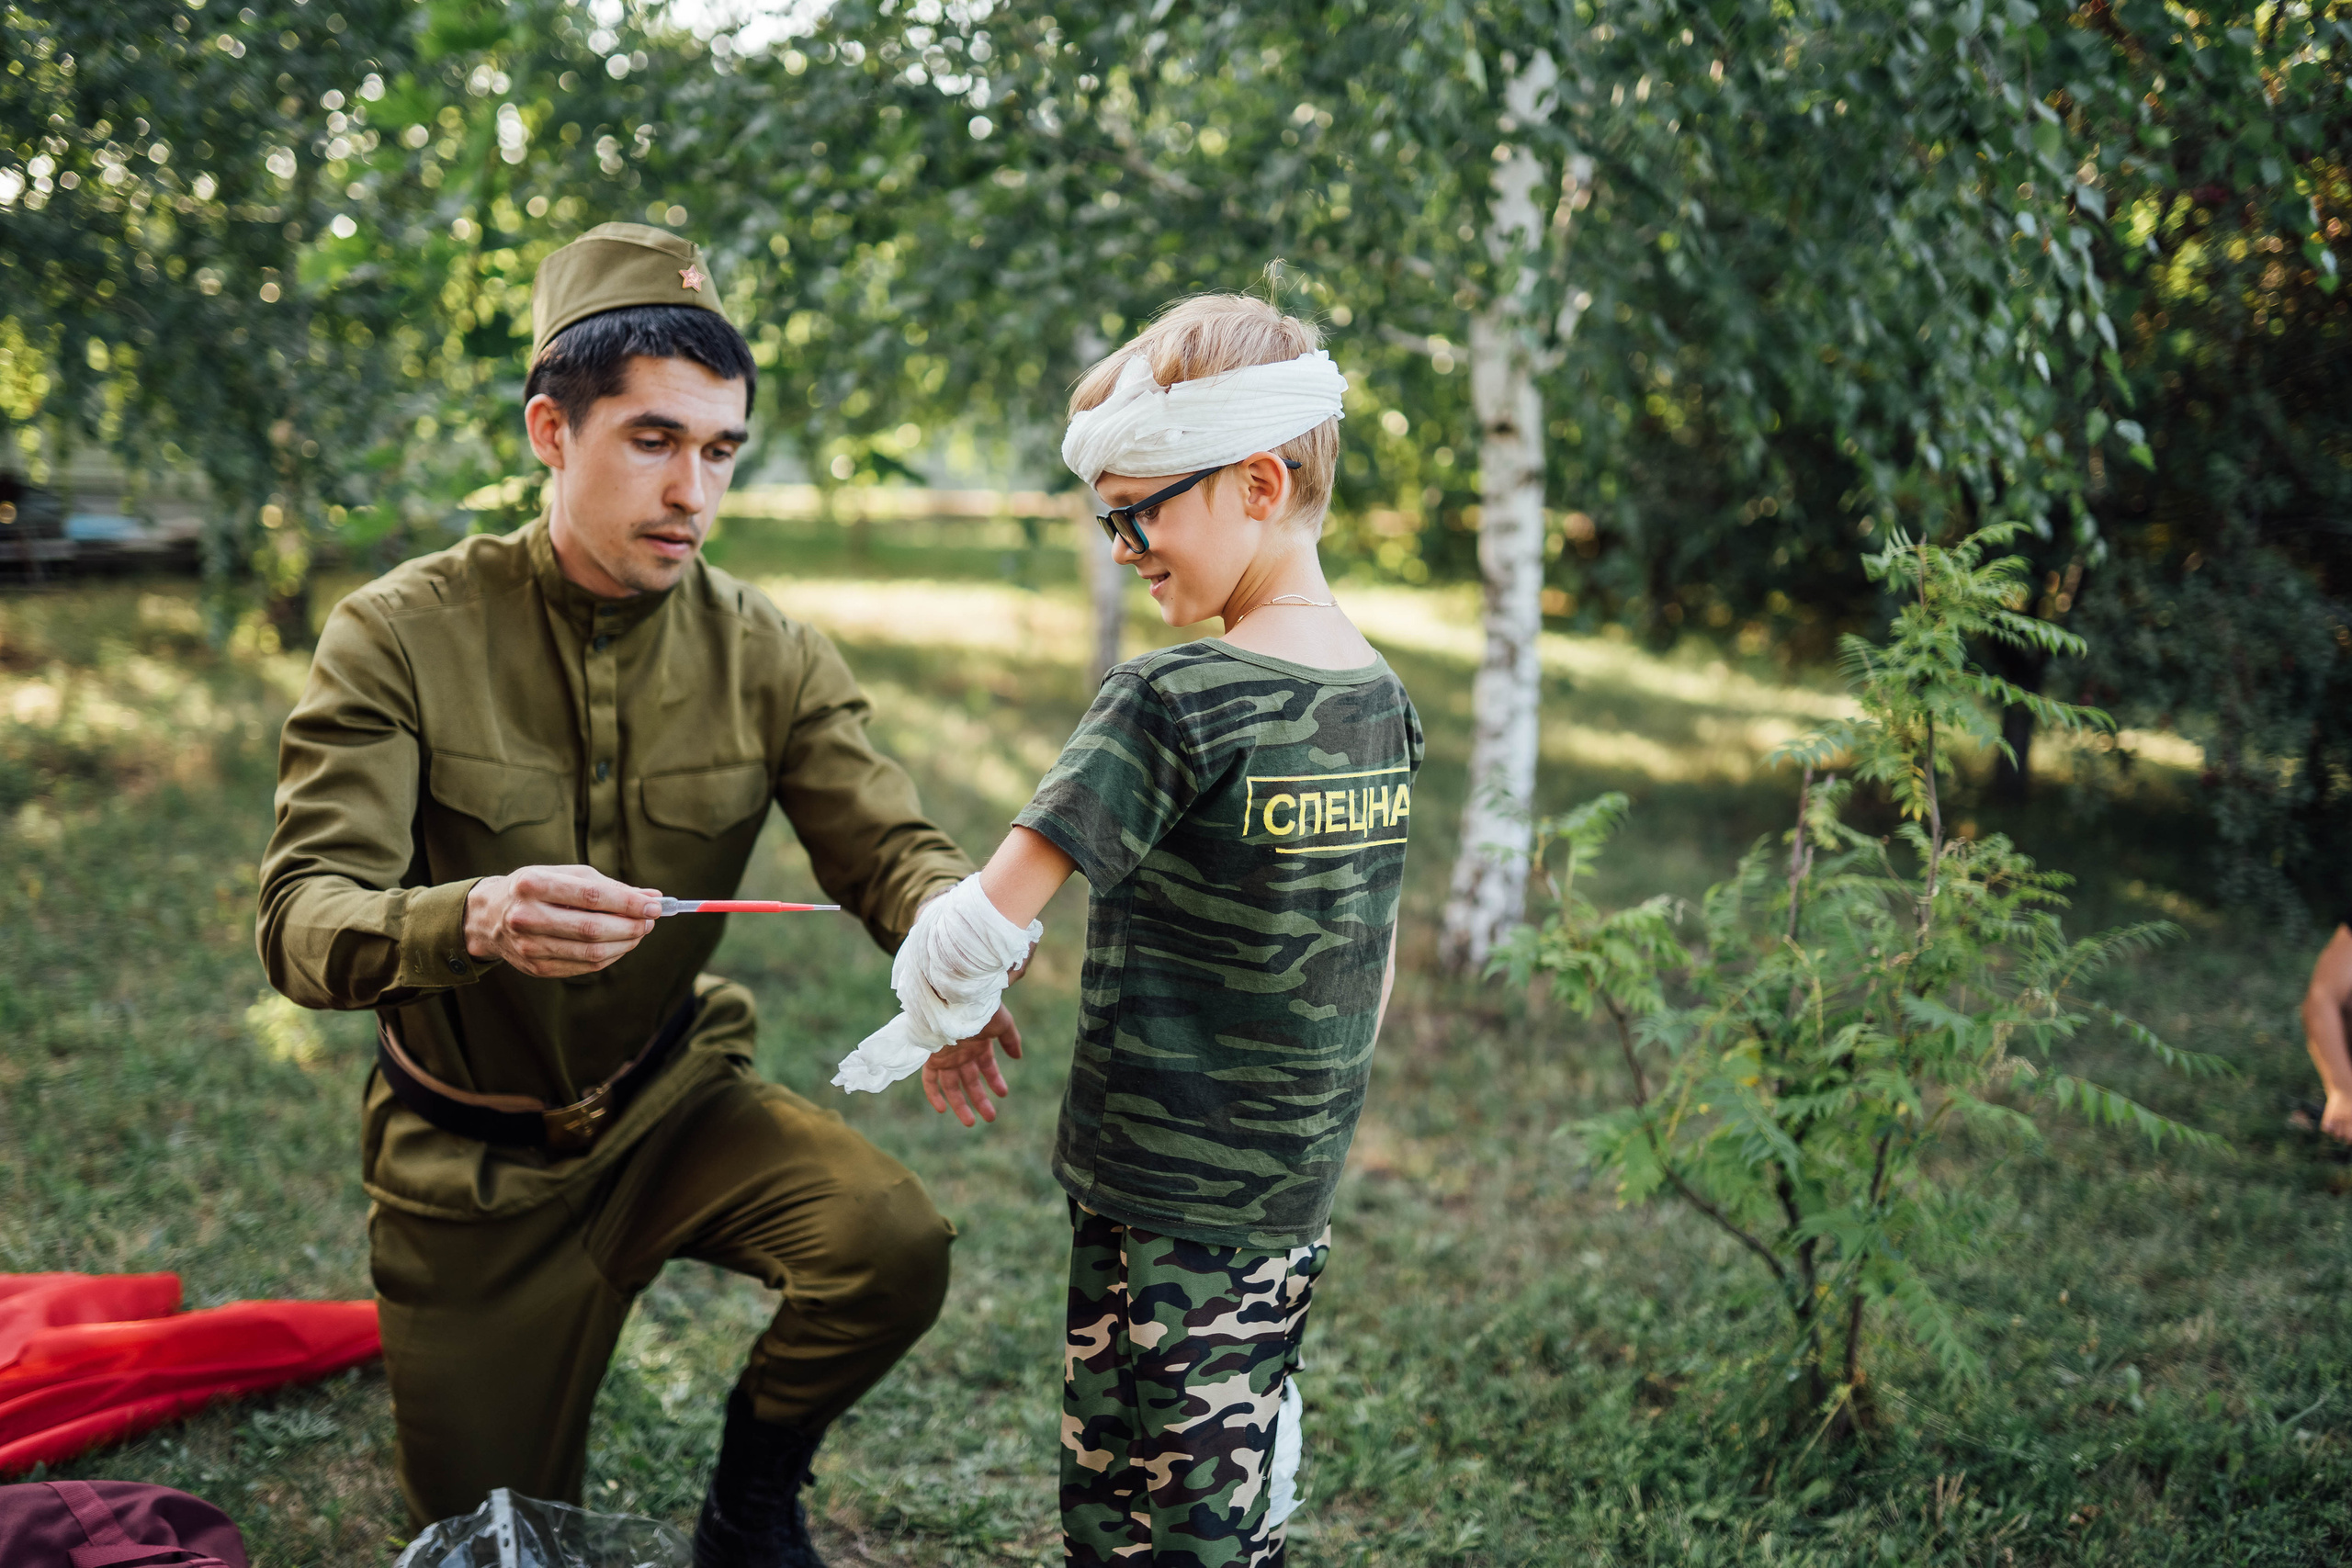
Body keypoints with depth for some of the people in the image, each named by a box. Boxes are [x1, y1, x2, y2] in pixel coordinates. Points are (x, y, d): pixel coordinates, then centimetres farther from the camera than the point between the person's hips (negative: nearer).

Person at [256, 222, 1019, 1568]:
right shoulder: (403, 636, -19)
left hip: (675, 1102, 2)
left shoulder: (769, 657, -10)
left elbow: (888, 845, -18)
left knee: (896, 1244, -26)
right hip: (476, 1155, -1)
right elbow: (303, 923, -27)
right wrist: (474, 920, -50)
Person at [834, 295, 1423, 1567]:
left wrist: (931, 1025, -3)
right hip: (1298, 1197, 7)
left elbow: (989, 921, -23)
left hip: (1164, 1205, -7)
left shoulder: (1172, 702, -20)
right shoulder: (1383, 702, 3)